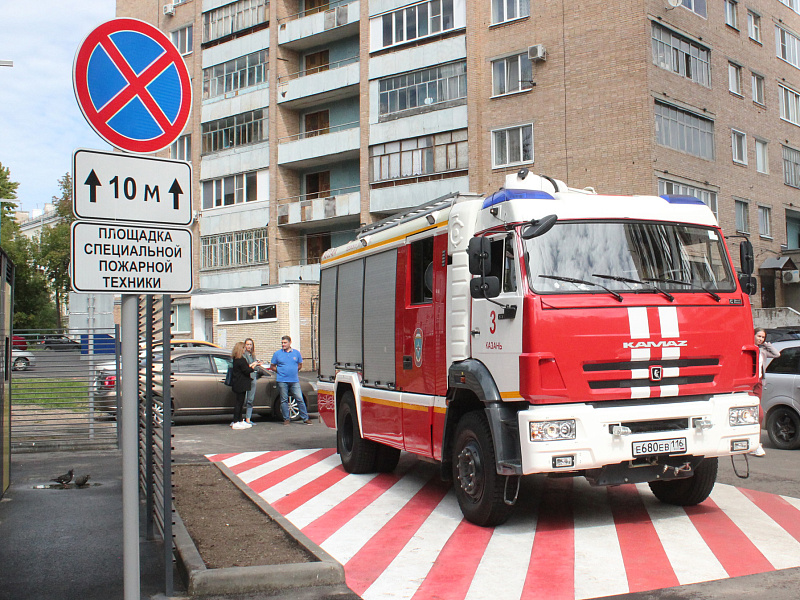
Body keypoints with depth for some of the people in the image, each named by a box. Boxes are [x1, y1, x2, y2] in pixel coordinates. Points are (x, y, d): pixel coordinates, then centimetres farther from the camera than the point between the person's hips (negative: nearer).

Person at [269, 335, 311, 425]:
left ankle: (305, 418, 3)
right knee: (284, 400, 3)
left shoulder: (296, 353, 8)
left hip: (294, 381, 1)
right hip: (282, 381, -1)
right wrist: (280, 372, 3)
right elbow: (272, 366, 10)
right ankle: (286, 419, 12)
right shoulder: (277, 353, 4)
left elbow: (300, 364, 18)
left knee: (300, 399, -3)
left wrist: (294, 371, 8)